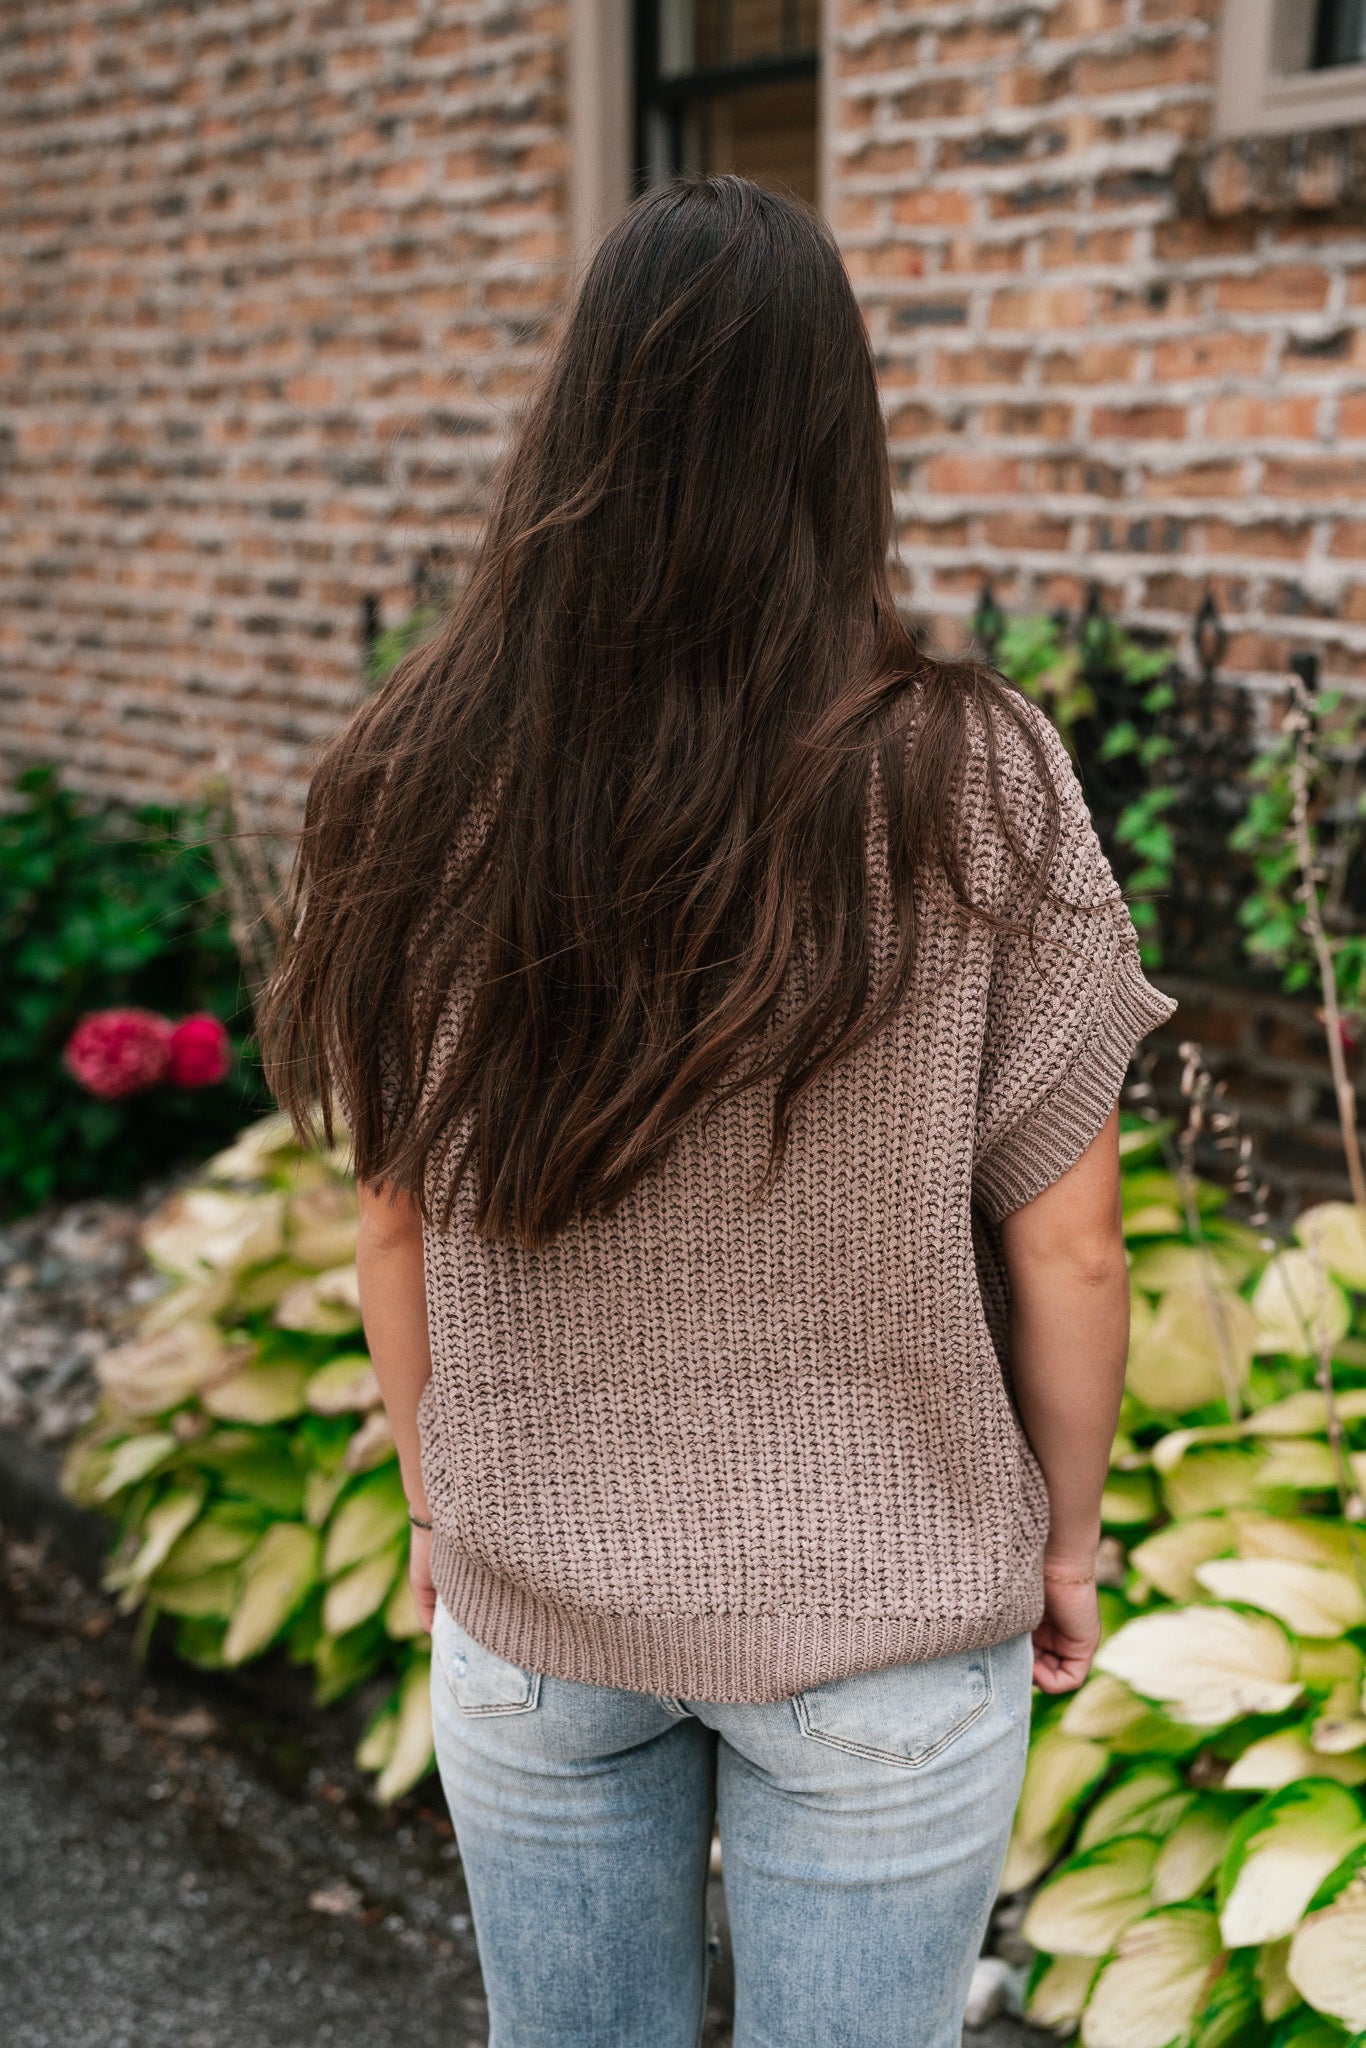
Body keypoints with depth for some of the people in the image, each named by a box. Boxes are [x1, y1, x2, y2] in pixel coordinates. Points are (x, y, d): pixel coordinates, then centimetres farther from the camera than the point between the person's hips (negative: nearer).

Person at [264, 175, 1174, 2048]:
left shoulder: (416, 791, -13)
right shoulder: (976, 784, -18)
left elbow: (396, 1224, -3)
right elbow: (1065, 1249, -11)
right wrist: (1065, 1542, 6)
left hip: (523, 1611, 2)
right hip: (882, 1621, -1)